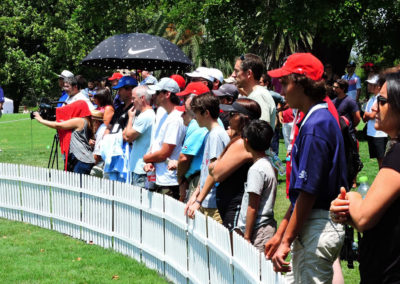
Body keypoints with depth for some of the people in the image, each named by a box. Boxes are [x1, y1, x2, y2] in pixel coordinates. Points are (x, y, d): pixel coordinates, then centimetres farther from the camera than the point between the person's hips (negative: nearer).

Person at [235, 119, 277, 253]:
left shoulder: (256, 169, -16)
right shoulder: (269, 164, 12)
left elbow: (252, 208, -16)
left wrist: (247, 236, -13)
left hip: (259, 231, -9)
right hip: (267, 226, 9)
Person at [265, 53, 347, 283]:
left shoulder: (314, 127, -18)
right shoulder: (324, 119, 14)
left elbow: (308, 193, -21)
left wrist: (286, 241, -16)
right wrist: (281, 233, 20)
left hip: (318, 227, -10)